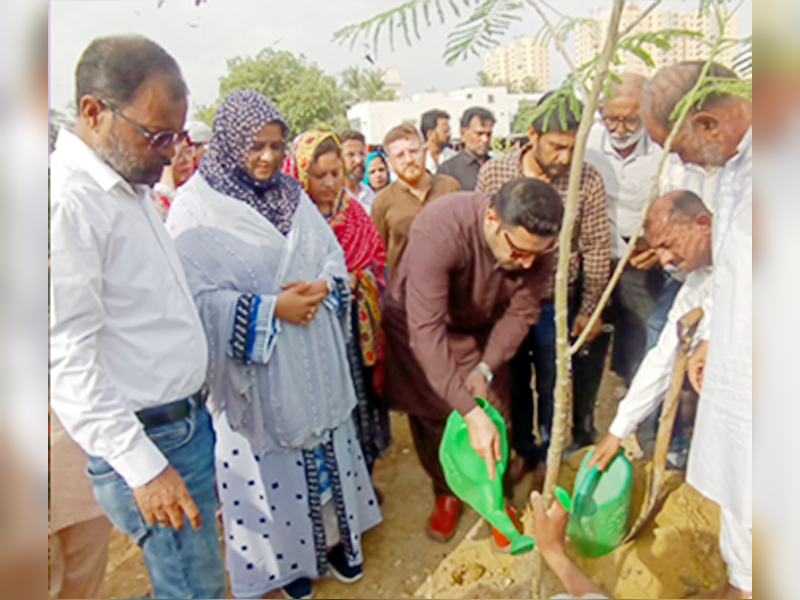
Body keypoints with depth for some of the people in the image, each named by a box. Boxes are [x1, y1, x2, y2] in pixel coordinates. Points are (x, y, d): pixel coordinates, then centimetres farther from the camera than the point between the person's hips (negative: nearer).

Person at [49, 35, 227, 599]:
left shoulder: (131, 186, 10)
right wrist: (142, 465, -22)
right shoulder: (67, 199, -20)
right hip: (145, 439, -9)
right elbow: (67, 357, -23)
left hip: (188, 420, 9)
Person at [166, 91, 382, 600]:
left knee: (325, 444, 16)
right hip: (255, 369, -4)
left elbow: (334, 258, 8)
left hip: (315, 362, 5)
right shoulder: (196, 208, -10)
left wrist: (322, 287, -13)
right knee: (269, 457, 11)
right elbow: (198, 297, -17)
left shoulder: (292, 194, 7)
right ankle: (282, 555, 35)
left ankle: (333, 534, 38)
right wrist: (272, 308, -21)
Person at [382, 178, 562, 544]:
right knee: (431, 418, 9)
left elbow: (520, 314, -13)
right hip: (418, 325, -2)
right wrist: (470, 412, -48)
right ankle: (446, 493, 36)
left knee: (493, 417, 2)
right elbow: (426, 330, -45)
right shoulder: (439, 229, -42)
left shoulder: (537, 245, -26)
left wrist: (485, 368, -26)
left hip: (480, 332, 3)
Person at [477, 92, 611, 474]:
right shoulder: (493, 173, -10)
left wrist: (590, 308, -3)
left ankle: (549, 450, 39)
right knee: (512, 380, 17)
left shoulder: (587, 180, -13)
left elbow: (596, 249, -4)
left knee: (551, 383, 14)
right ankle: (522, 447, 40)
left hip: (557, 303, -1)